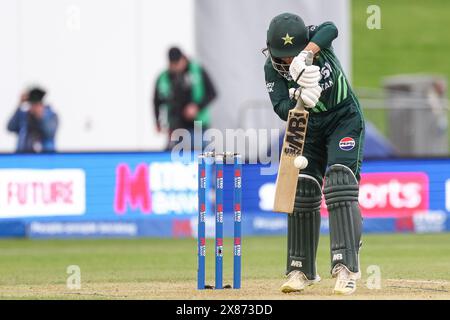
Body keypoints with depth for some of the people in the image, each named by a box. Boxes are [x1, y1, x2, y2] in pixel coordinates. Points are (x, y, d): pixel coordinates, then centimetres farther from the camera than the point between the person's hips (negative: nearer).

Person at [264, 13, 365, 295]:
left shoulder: (315, 40, -18)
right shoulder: (272, 68, -13)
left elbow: (330, 29, -41)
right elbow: (282, 109, -21)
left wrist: (306, 55, -56)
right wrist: (301, 98, -42)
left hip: (344, 119, -4)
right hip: (309, 127, 4)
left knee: (340, 187, -19)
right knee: (302, 191, 0)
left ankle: (346, 266, -25)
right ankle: (302, 270, 11)